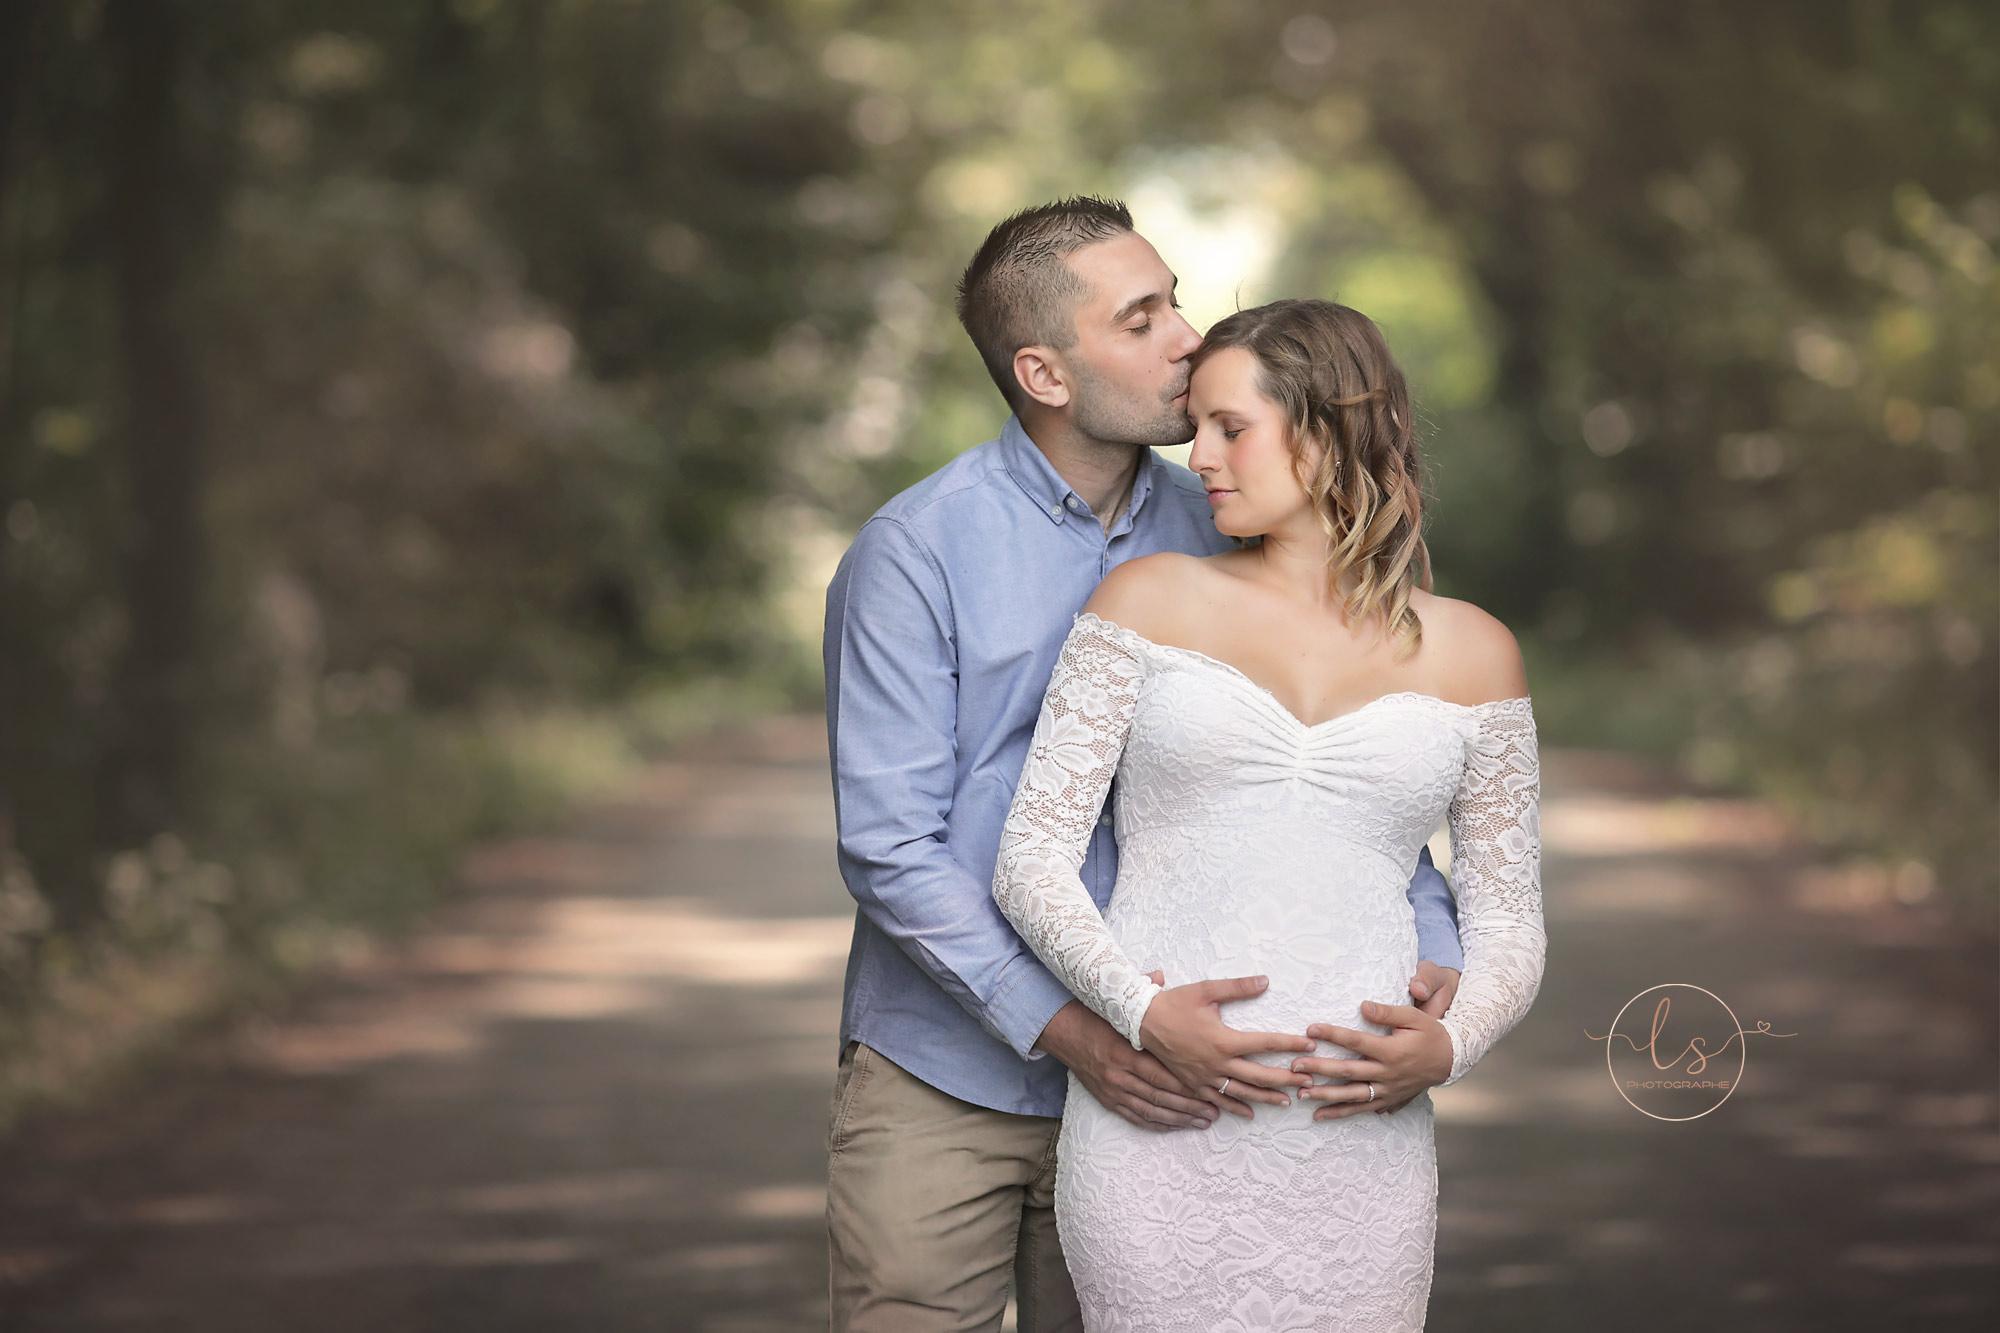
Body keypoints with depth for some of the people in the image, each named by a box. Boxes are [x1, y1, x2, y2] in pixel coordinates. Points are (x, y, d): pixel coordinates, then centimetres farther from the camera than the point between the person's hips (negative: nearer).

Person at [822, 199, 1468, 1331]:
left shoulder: (1221, 538, 2)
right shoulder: (916, 553, -11)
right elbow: (890, 850, -14)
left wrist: (1435, 955, -16)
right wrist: (1067, 1028, -23)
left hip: (1140, 1090, 4)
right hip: (940, 1086, -3)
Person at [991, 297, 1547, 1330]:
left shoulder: (1469, 653, 10)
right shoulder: (1147, 603, 7)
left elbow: (1508, 922, 12)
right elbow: (1032, 856, 3)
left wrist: (1449, 1043, -8)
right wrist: (1141, 1010, -13)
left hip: (1357, 1143, 1)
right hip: (1158, 1132, -1)